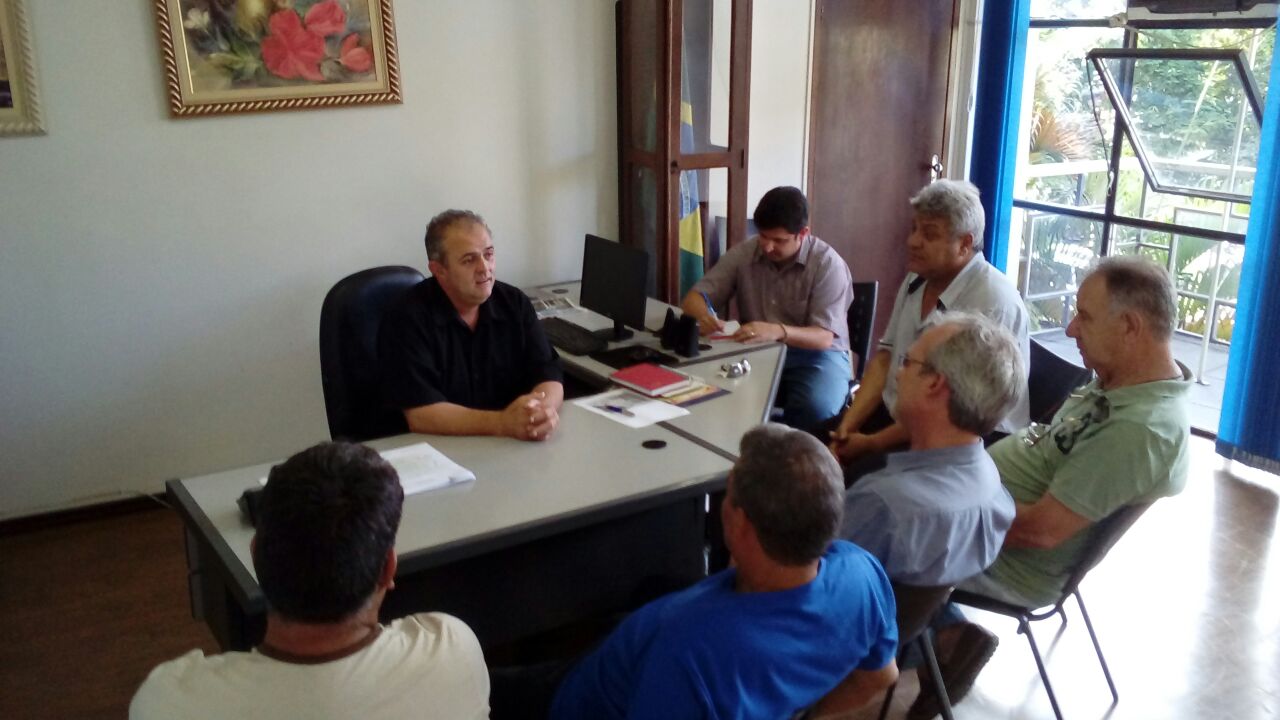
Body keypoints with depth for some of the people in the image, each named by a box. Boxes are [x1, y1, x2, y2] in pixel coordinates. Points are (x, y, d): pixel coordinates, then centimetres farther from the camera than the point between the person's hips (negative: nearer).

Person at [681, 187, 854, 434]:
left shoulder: (828, 264, -12)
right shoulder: (743, 254, 0)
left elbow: (824, 338, -18)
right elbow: (693, 298, 4)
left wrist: (779, 331, -38)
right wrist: (703, 314, -22)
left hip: (814, 356, -2)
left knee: (815, 407, -35)